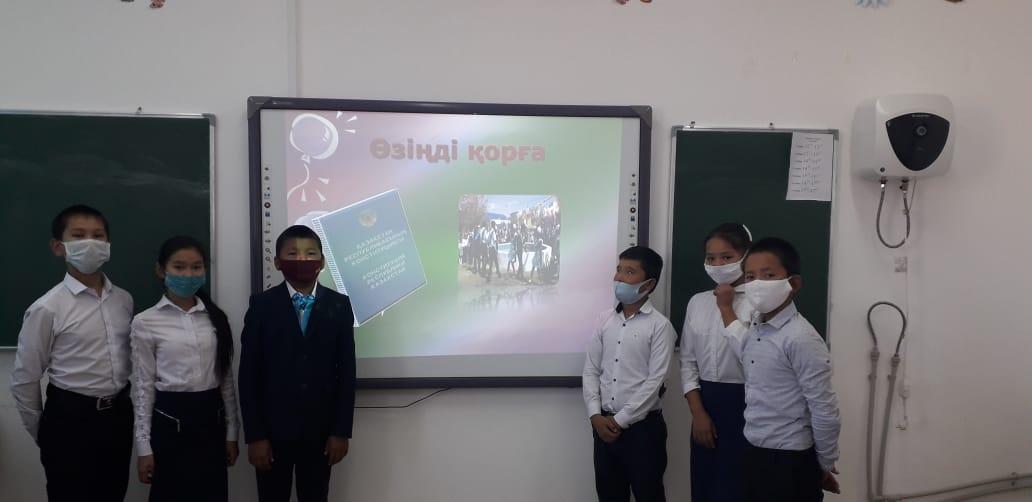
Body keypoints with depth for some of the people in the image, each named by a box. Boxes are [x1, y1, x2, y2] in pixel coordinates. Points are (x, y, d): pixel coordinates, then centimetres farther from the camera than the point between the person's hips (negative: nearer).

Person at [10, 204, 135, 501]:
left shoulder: (124, 300, 2)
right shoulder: (47, 308, -11)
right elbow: (24, 380, -5)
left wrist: (122, 406, 14)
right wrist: (45, 434, 3)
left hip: (118, 415, 5)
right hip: (70, 419, -4)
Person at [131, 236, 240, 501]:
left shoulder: (216, 317, 4)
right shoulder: (146, 322, -5)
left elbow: (226, 378, 8)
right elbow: (143, 386, -2)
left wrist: (231, 432, 7)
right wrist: (144, 446, -3)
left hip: (211, 419, 3)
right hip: (170, 421, -3)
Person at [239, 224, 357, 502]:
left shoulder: (339, 306, 1)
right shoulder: (262, 305, -2)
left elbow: (346, 371, 0)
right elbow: (249, 374, -4)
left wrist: (341, 431, -3)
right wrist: (254, 435, -8)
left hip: (320, 429, 1)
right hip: (273, 428, -1)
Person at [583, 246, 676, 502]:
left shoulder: (660, 325, -8)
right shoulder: (605, 320, 6)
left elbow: (655, 381, -13)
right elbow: (591, 370, 5)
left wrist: (620, 420, -13)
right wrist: (596, 415, -6)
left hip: (642, 425, -4)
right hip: (604, 424, 5)